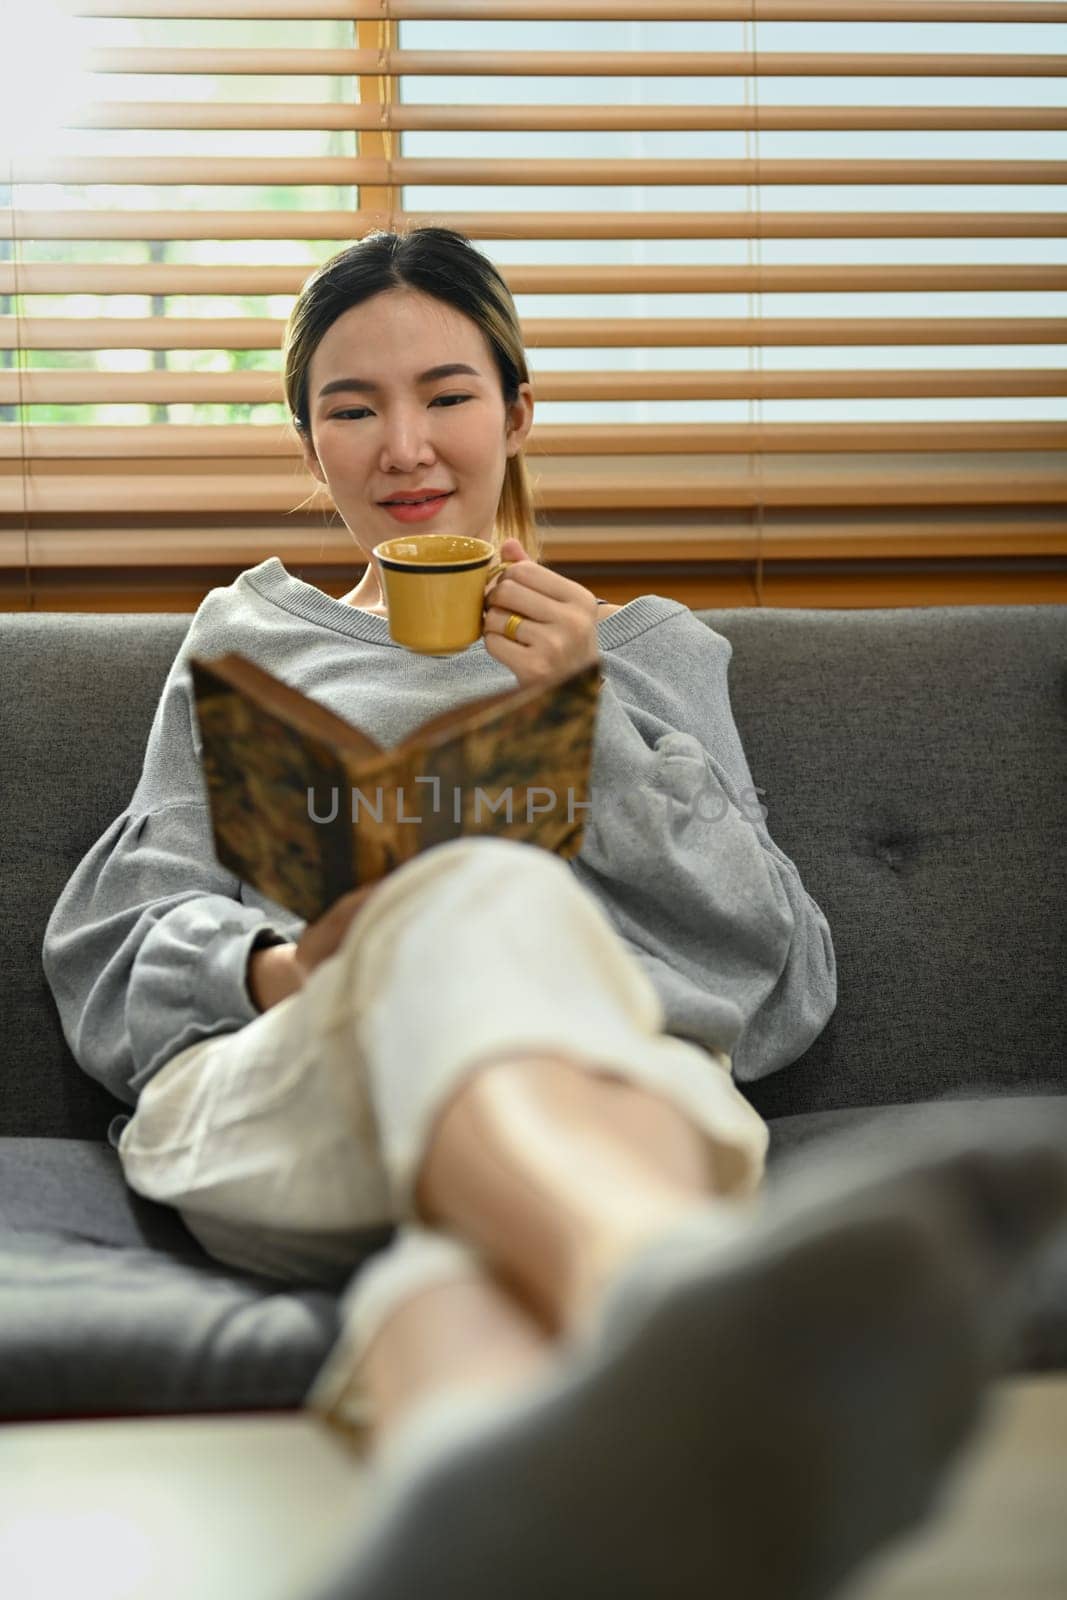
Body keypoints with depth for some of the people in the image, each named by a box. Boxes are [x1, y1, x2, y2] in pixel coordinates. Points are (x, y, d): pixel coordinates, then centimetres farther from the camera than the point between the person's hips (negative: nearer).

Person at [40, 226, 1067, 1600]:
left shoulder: (654, 648, 30)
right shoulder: (245, 637, 31)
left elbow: (768, 964, 16)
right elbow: (122, 944, 20)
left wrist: (592, 724, 4)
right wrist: (281, 968, -5)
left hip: (604, 1081, 1)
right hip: (272, 1094, -1)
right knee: (484, 900, -41)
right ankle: (677, 1284, -73)